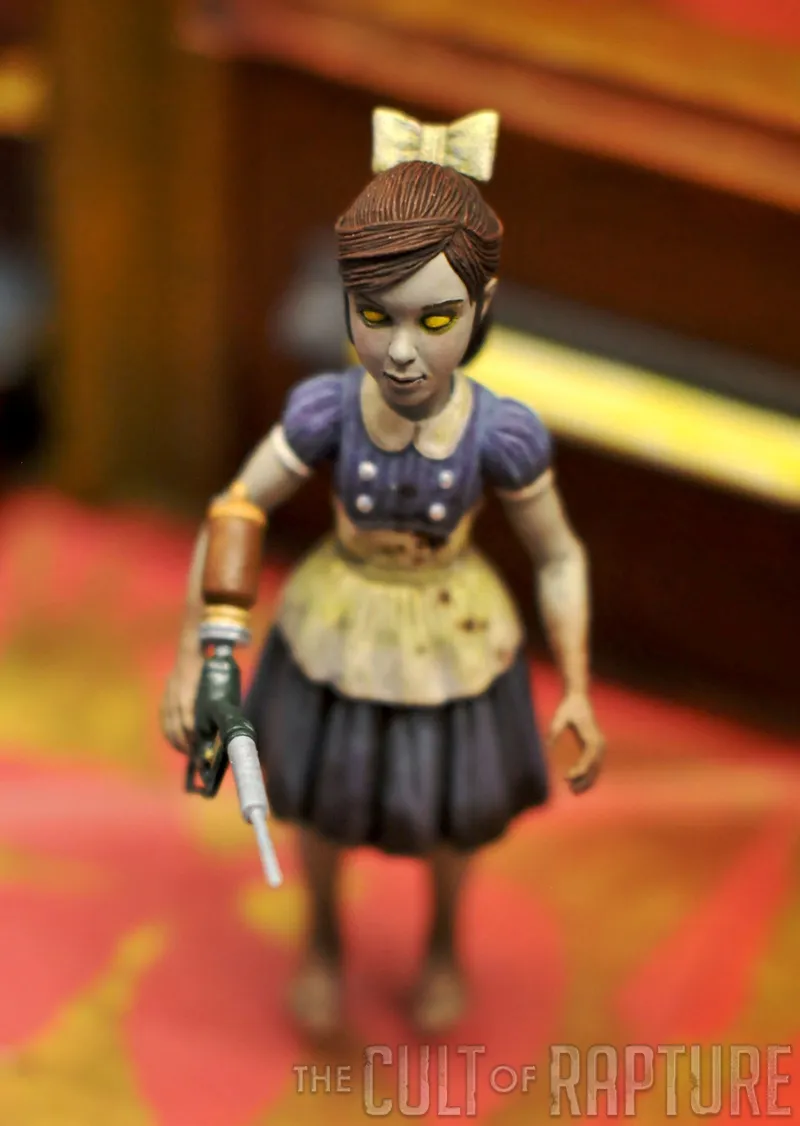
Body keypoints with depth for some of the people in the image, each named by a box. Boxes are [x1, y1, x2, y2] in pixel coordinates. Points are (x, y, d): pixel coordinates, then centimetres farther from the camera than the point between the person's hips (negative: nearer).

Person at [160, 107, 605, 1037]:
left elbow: (558, 554, -13)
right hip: (340, 628, 0)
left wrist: (578, 695, -18)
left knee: (445, 808, 24)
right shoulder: (325, 412, -31)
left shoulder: (504, 435, -31)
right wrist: (190, 662, -12)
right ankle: (324, 936, 57)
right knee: (326, 798, 24)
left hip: (451, 637, 0)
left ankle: (445, 936, 58)